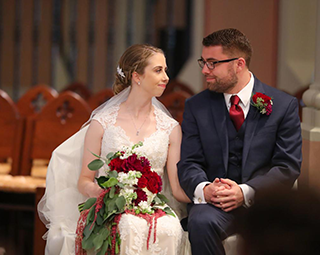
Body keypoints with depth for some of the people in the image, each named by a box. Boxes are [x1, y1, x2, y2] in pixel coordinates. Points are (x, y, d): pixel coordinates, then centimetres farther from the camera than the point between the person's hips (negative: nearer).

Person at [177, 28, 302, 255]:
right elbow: (189, 163, 5)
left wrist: (245, 192, -18)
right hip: (214, 202, 1)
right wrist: (204, 188, -19)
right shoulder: (196, 107, 11)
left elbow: (289, 166, -2)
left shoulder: (284, 105, 4)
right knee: (201, 223, -34)